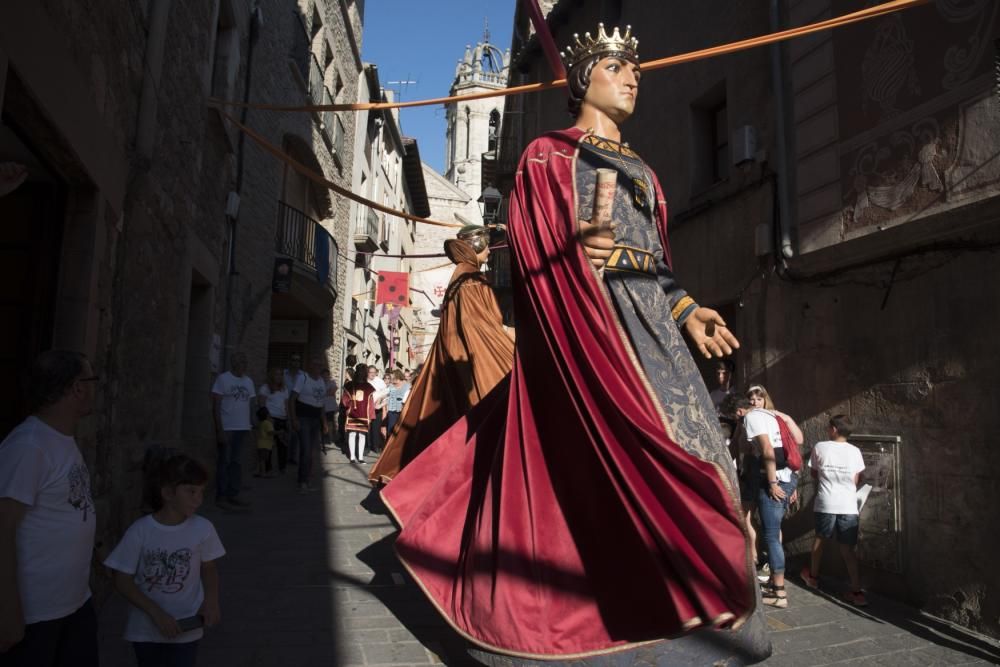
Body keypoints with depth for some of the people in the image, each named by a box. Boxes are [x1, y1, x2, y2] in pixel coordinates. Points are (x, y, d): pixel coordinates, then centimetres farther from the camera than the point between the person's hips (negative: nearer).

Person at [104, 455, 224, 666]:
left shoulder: (203, 529, -13)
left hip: (186, 629, 0)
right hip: (146, 629, 0)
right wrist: (156, 613, -18)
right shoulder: (139, 532, -17)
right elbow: (122, 581, -10)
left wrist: (211, 600, -13)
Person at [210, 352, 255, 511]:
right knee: (224, 462, 0)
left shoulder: (248, 381, 11)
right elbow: (216, 406, -10)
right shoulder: (223, 379, -7)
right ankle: (221, 497, 8)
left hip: (242, 428, 6)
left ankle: (233, 494, 19)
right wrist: (220, 429, -14)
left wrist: (249, 424, 8)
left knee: (237, 462, 11)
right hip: (227, 427, -6)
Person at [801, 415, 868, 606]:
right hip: (848, 505, 1)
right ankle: (857, 591, 1)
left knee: (820, 539, 19)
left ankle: (813, 576, 36)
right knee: (848, 548, 6)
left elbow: (813, 473, 10)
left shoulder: (820, 447, -2)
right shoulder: (855, 451, 1)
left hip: (826, 502, -1)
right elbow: (855, 481, 7)